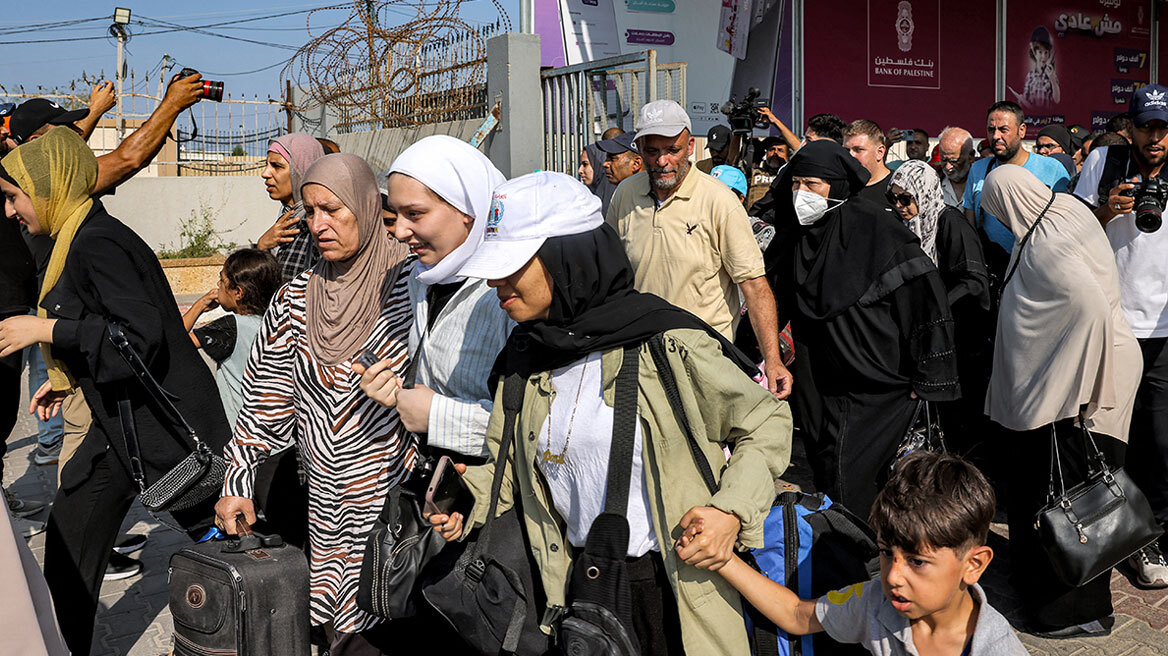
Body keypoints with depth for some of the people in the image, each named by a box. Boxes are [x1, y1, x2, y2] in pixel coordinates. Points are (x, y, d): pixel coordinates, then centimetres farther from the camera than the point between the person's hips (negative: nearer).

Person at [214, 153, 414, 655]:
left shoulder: (409, 283, -6)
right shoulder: (297, 298, 8)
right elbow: (265, 397, 11)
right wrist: (237, 481, 7)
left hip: (400, 500, -4)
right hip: (330, 512, 4)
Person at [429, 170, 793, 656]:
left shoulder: (666, 343, -18)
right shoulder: (523, 355, 0)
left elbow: (767, 422, -8)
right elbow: (504, 455, 12)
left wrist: (732, 510, -21)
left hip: (668, 584, -4)